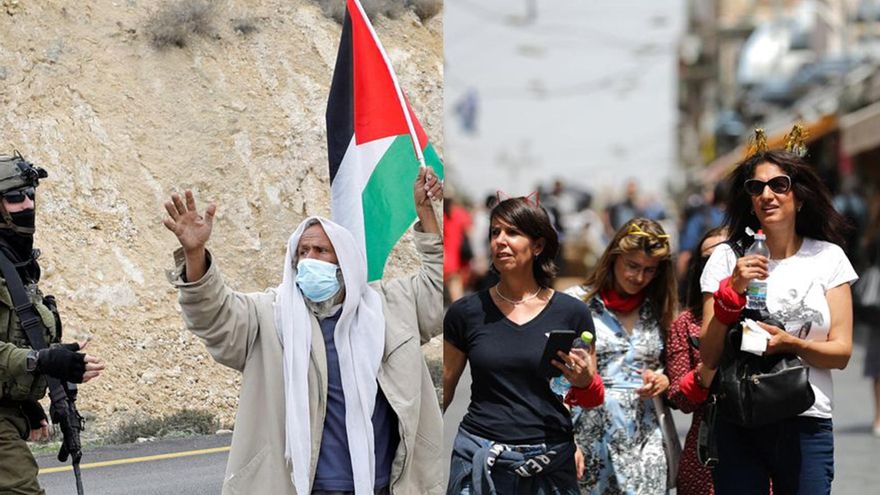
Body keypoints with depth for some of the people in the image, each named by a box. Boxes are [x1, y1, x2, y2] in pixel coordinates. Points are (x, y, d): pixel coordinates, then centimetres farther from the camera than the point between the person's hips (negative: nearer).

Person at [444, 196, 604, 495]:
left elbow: (593, 399, 8)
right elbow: (444, 389, 9)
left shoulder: (571, 313, 0)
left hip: (551, 466, 0)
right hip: (480, 463, 0)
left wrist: (583, 383, -12)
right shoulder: (466, 313, 1)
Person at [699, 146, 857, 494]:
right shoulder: (727, 257, 2)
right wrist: (733, 291, -14)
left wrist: (790, 344, -17)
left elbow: (842, 353, 1)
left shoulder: (828, 257, 5)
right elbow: (709, 357, -1)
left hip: (807, 425, 1)